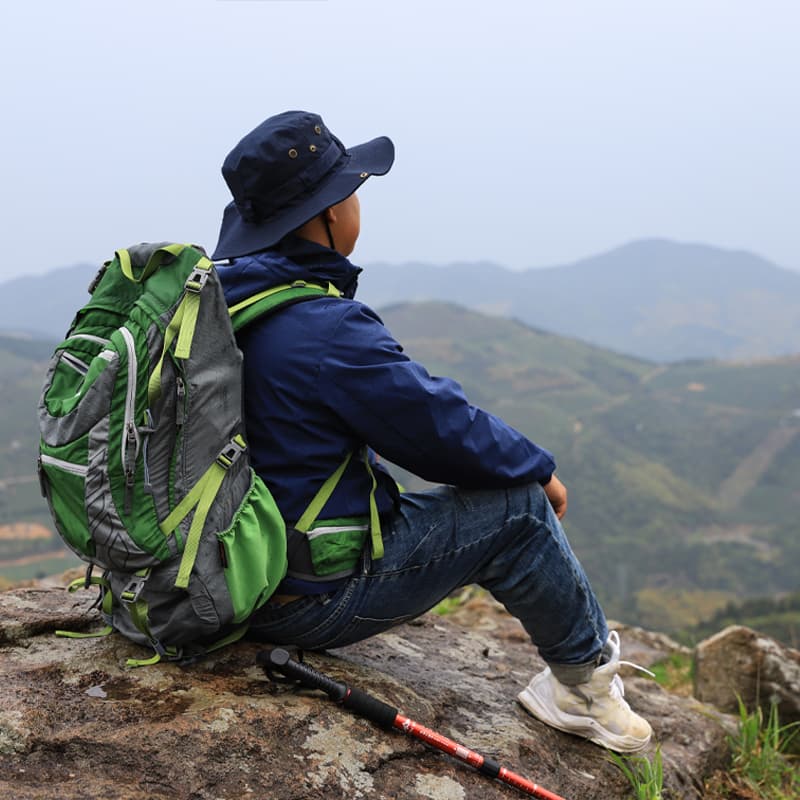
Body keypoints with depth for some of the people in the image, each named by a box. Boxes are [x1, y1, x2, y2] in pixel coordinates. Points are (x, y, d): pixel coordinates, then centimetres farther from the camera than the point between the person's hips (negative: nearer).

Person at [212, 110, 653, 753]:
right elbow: (443, 429, -17)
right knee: (515, 506, -4)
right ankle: (589, 675, 18)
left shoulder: (217, 295, 3)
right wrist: (539, 468, 2)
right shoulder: (327, 329, -26)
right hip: (311, 599, -9)